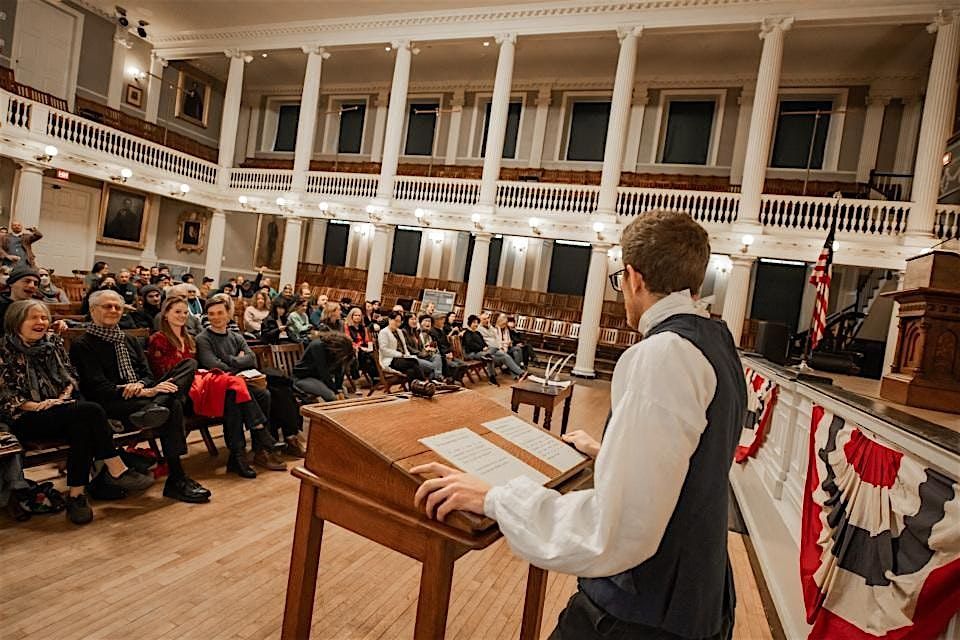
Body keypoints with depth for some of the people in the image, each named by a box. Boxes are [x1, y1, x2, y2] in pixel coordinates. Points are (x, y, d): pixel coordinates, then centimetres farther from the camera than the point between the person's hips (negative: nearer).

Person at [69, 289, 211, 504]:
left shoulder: (129, 341, 24)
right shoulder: (82, 345, 3)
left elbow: (148, 374, 14)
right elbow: (99, 387, -10)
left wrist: (140, 385, -13)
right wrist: (145, 392, -21)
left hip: (140, 396, 6)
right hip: (111, 405, -6)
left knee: (190, 364, -14)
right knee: (172, 406, -33)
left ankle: (155, 407, -41)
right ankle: (176, 481, -31)